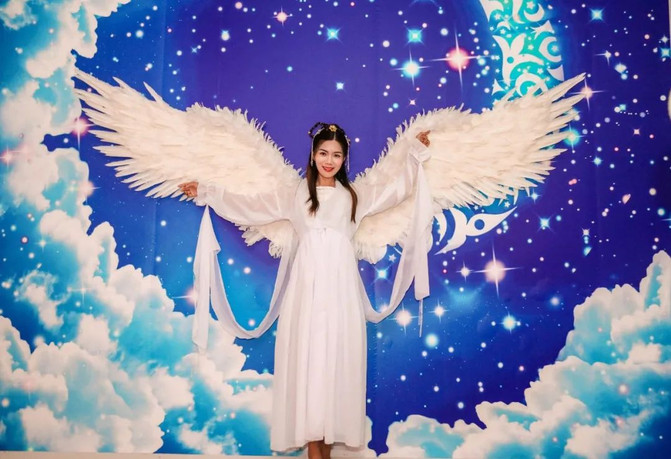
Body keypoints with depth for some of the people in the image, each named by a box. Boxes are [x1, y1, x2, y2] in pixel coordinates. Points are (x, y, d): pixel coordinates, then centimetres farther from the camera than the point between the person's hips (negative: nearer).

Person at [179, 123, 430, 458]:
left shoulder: (355, 194, 15)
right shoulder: (295, 195, 12)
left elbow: (399, 190, 16)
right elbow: (251, 207, 12)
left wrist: (416, 152, 13)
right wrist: (206, 193, 10)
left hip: (340, 284, 1)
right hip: (308, 284, -1)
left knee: (337, 355, 0)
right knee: (307, 354, -3)